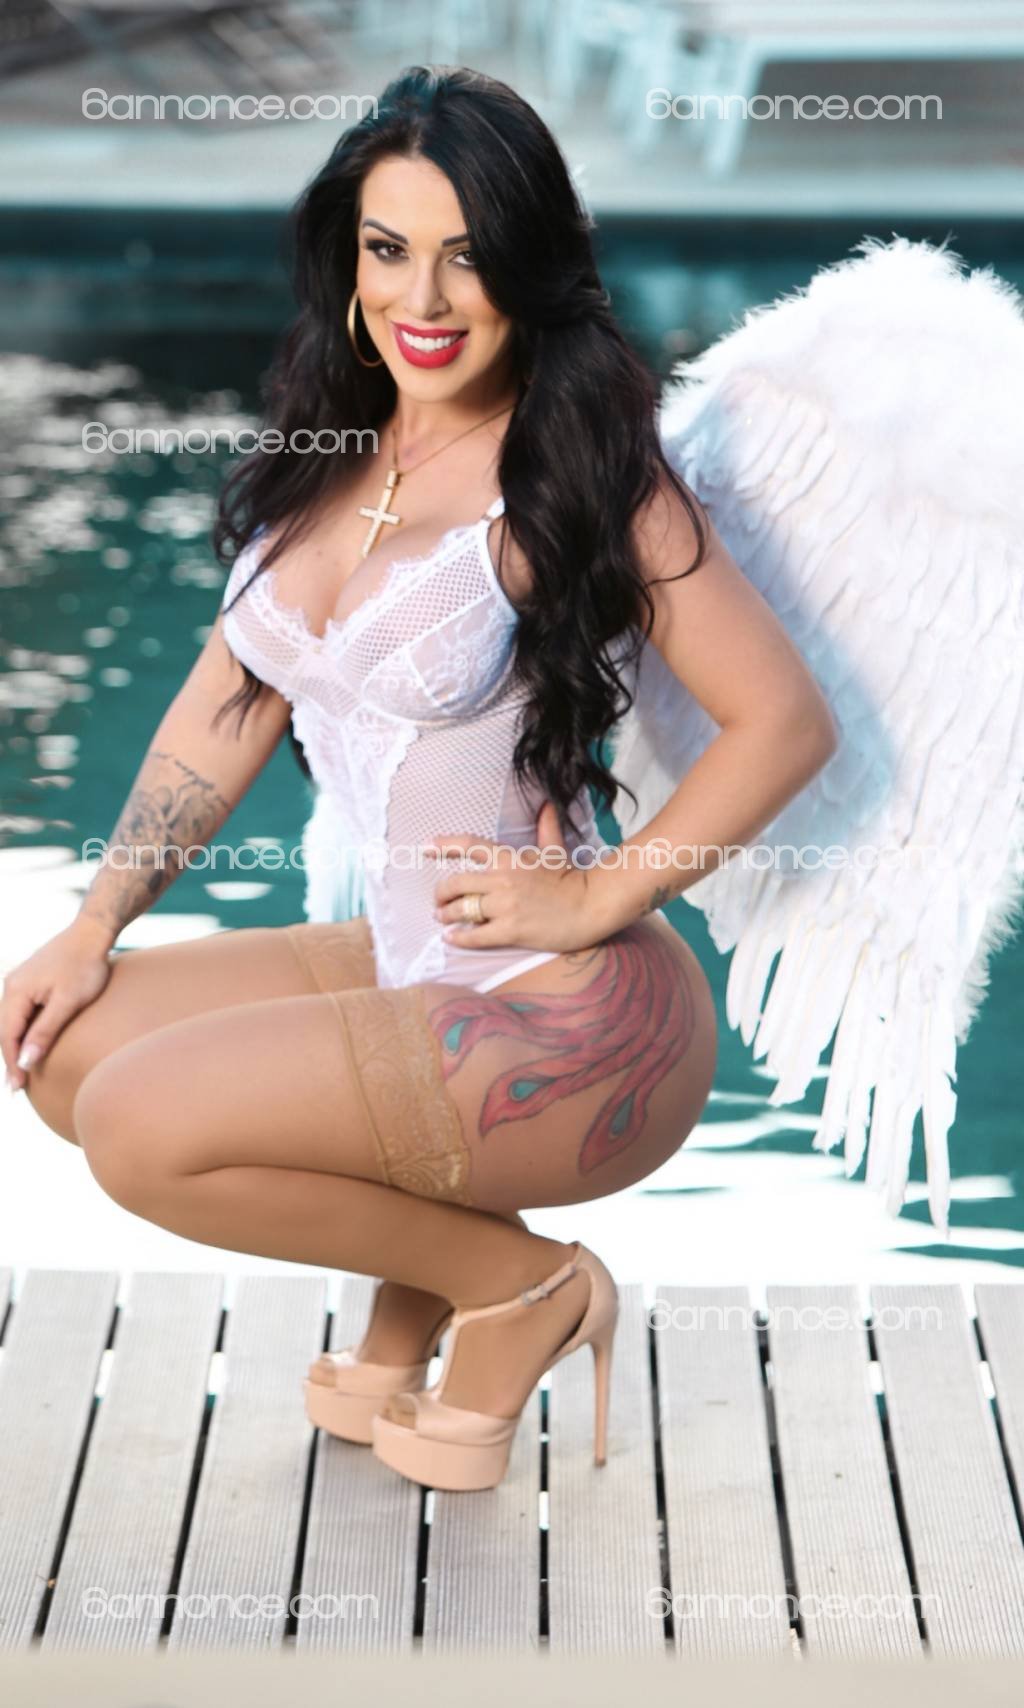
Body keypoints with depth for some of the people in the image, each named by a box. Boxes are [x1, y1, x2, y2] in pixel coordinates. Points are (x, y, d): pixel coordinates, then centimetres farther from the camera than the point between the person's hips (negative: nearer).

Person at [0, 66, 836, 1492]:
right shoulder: (333, 444, 5)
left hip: (572, 1026, -8)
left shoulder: (577, 468, -16)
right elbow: (234, 697, 12)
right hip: (410, 971, 8)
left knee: (143, 1123, -18)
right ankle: (413, 1311, 12)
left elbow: (787, 720, -17)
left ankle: (516, 1282, 2)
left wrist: (596, 899, -16)